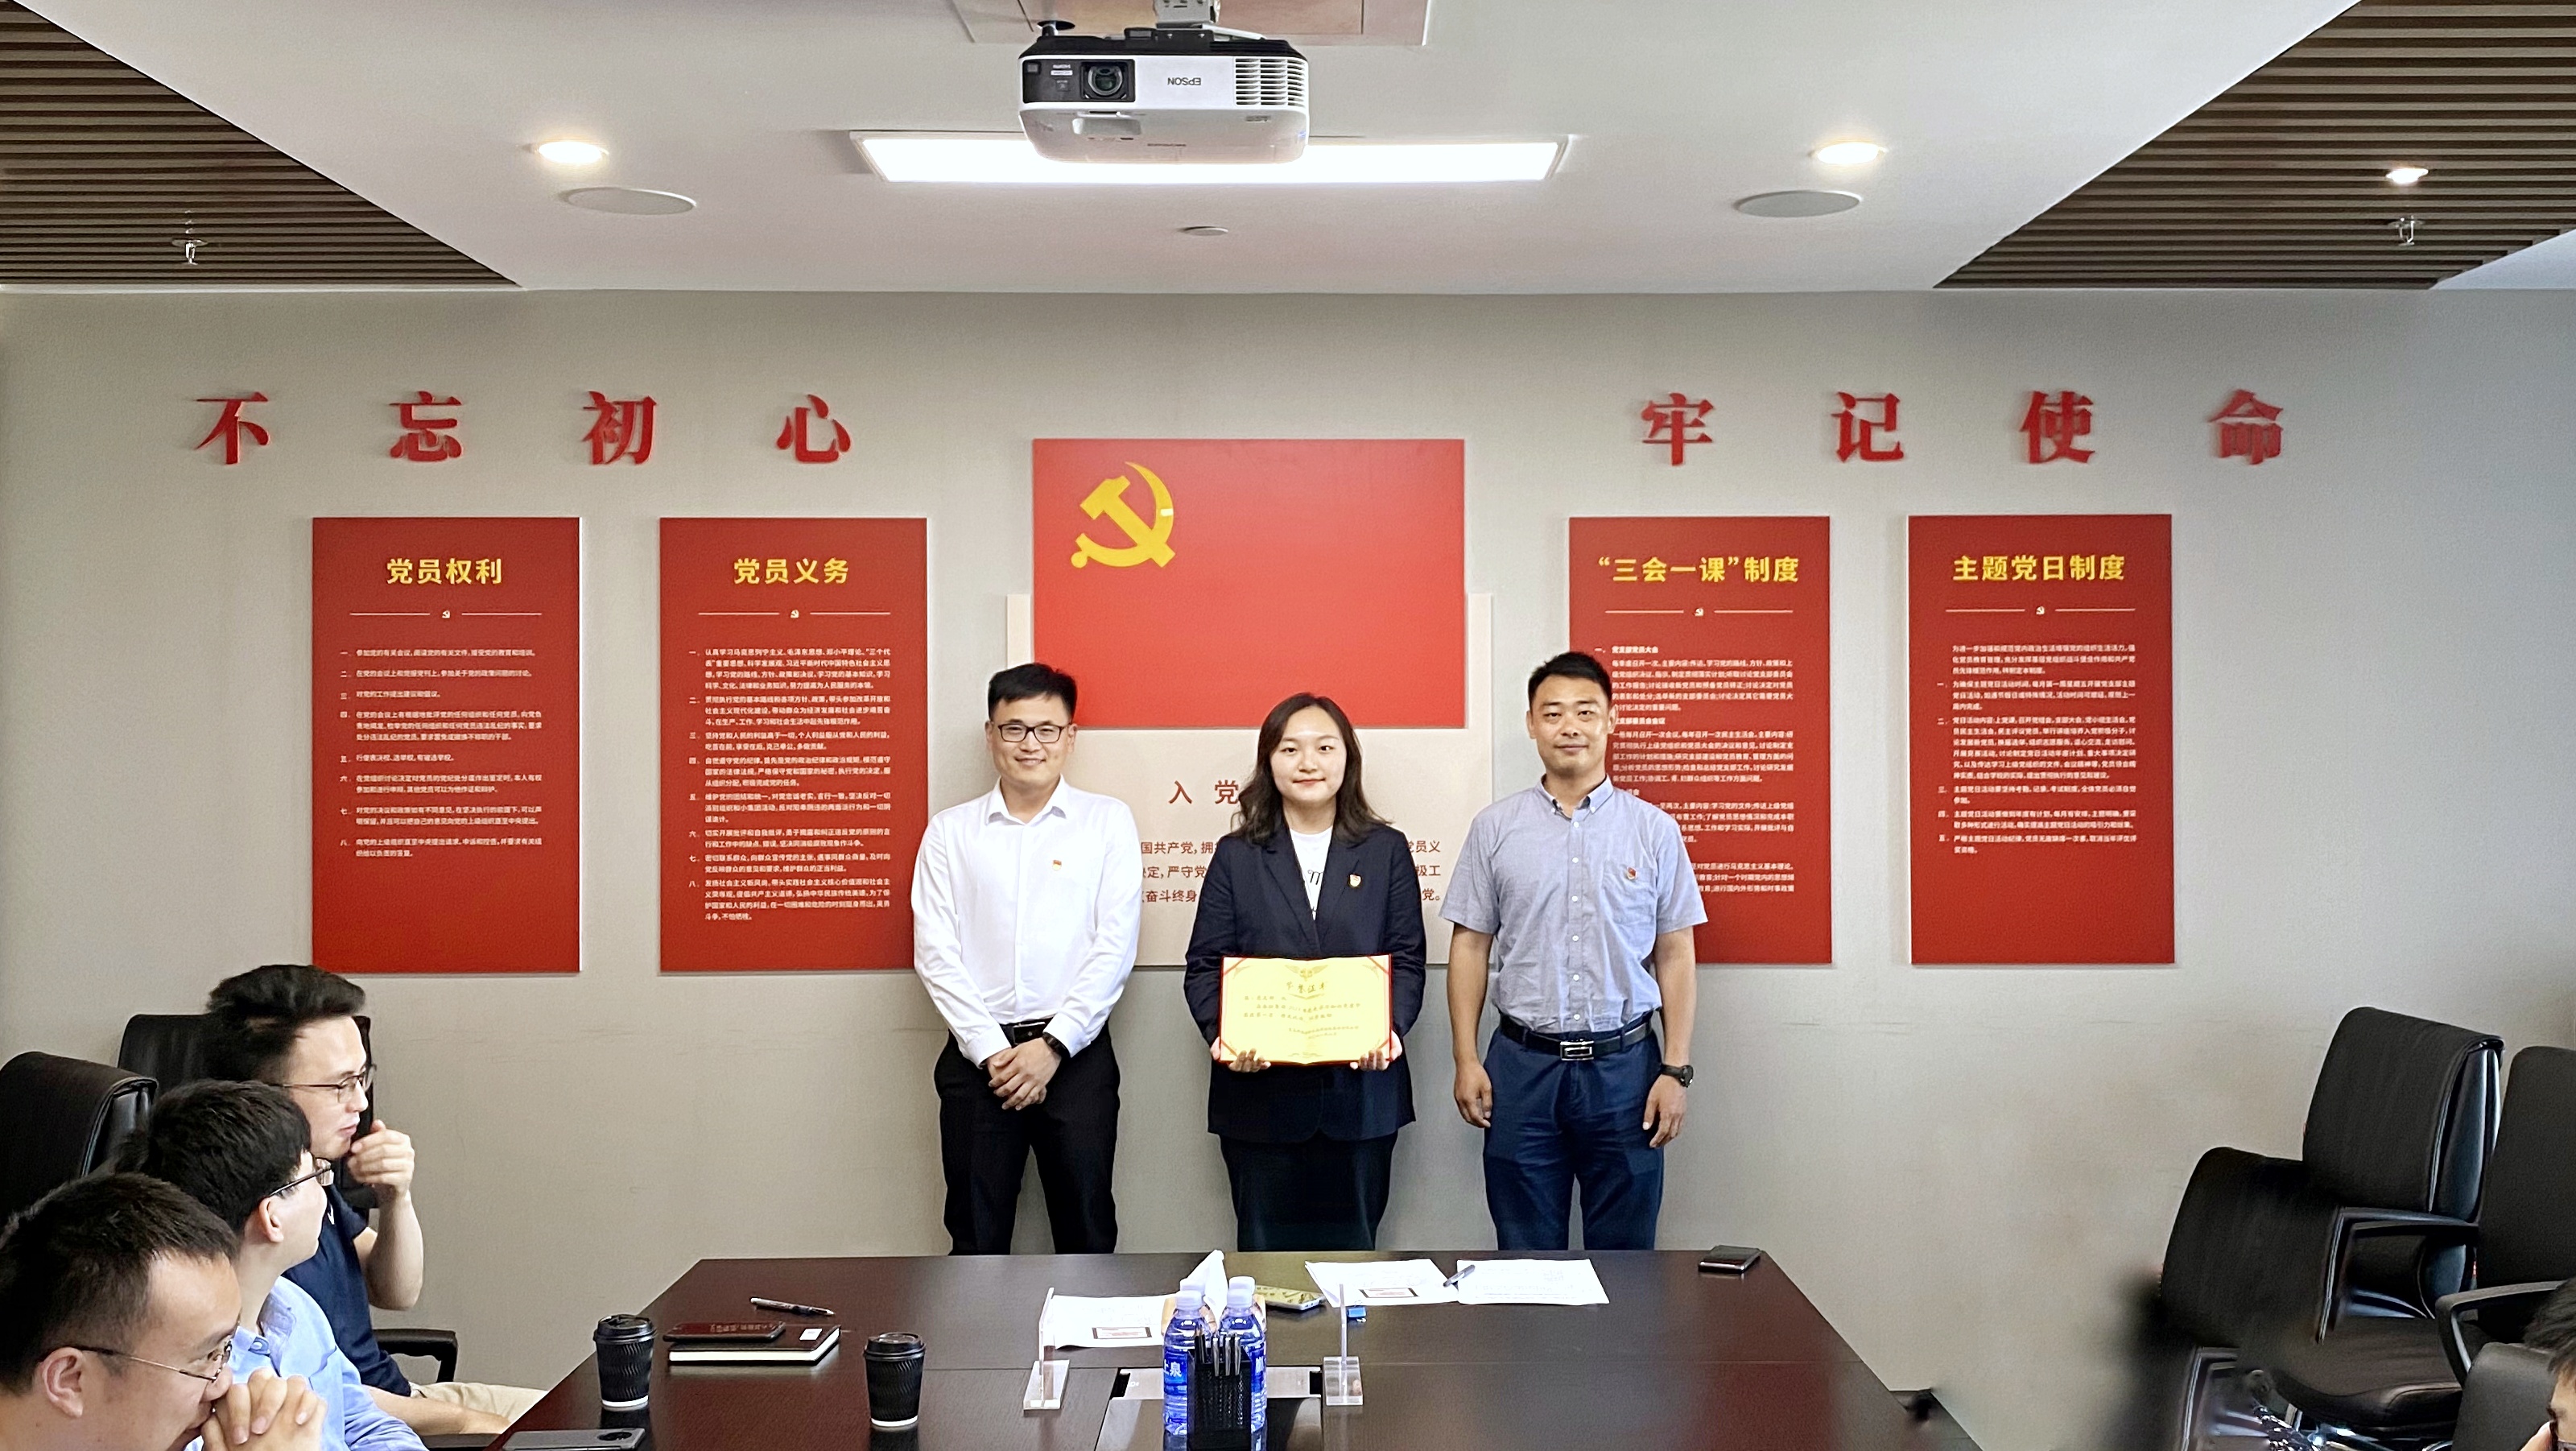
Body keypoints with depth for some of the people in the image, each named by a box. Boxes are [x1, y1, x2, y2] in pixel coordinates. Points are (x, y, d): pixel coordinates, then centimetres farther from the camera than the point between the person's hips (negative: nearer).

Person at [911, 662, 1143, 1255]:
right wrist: (991, 1050, -9)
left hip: (1075, 1055, -1)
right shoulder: (950, 832, 7)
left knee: (1087, 1237, 4)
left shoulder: (1108, 822, 4)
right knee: (976, 1242, 6)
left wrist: (1053, 1045, -10)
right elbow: (935, 953, 1)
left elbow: (1115, 945, -3)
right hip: (977, 1057, 1)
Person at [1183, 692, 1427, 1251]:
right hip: (1260, 1092, 0)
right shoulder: (1237, 856, 7)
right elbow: (1204, 966, 3)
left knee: (1351, 1250, 6)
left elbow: (1407, 960, 5)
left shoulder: (1386, 851, 8)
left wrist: (1391, 1027, -15)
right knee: (1266, 1251, 6)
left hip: (1361, 1090, 0)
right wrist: (1222, 1034, -16)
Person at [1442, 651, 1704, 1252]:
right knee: (1525, 1257, 8)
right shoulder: (1495, 828, 4)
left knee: (1624, 1256, 7)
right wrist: (1465, 1060, 0)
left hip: (1623, 1064, 0)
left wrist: (1676, 1070, -2)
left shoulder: (1653, 830, 3)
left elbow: (1675, 955, 3)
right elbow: (1471, 945, 5)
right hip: (1522, 1065, 0)